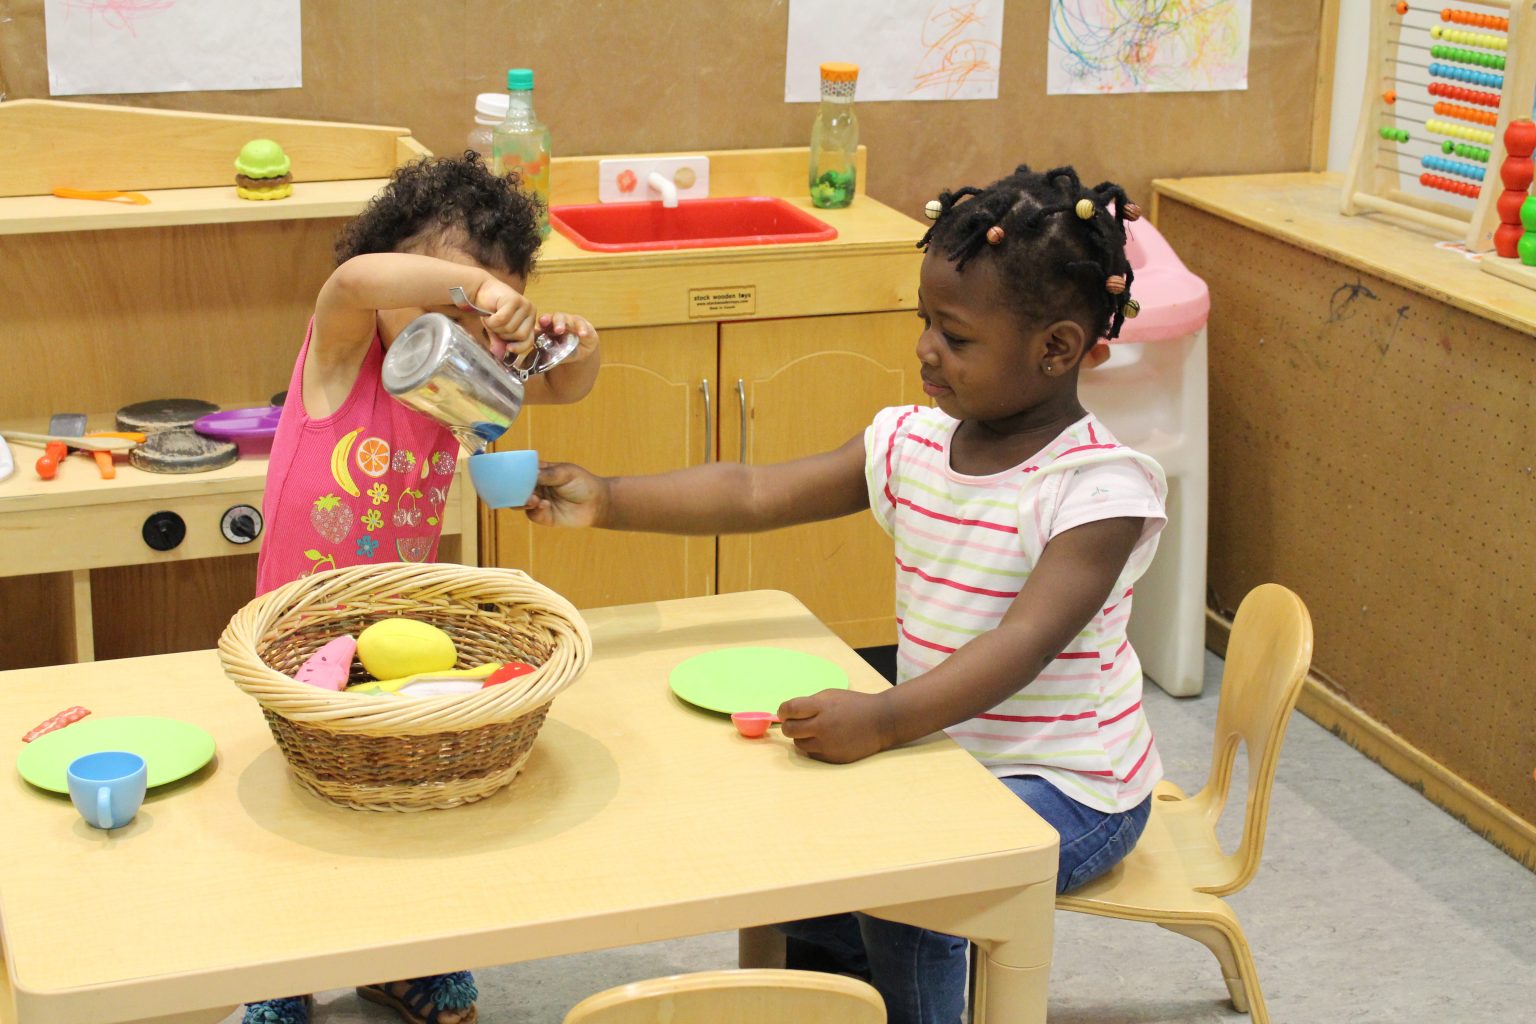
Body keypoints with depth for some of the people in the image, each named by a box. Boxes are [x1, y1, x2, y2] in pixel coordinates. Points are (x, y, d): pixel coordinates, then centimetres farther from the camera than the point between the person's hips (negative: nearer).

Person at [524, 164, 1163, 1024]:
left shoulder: (1099, 490, -21)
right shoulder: (912, 446, -1)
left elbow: (1024, 641, -32)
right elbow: (756, 494, -2)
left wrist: (884, 721, -43)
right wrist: (609, 501, -12)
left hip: (1068, 788, -7)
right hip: (942, 749, 7)